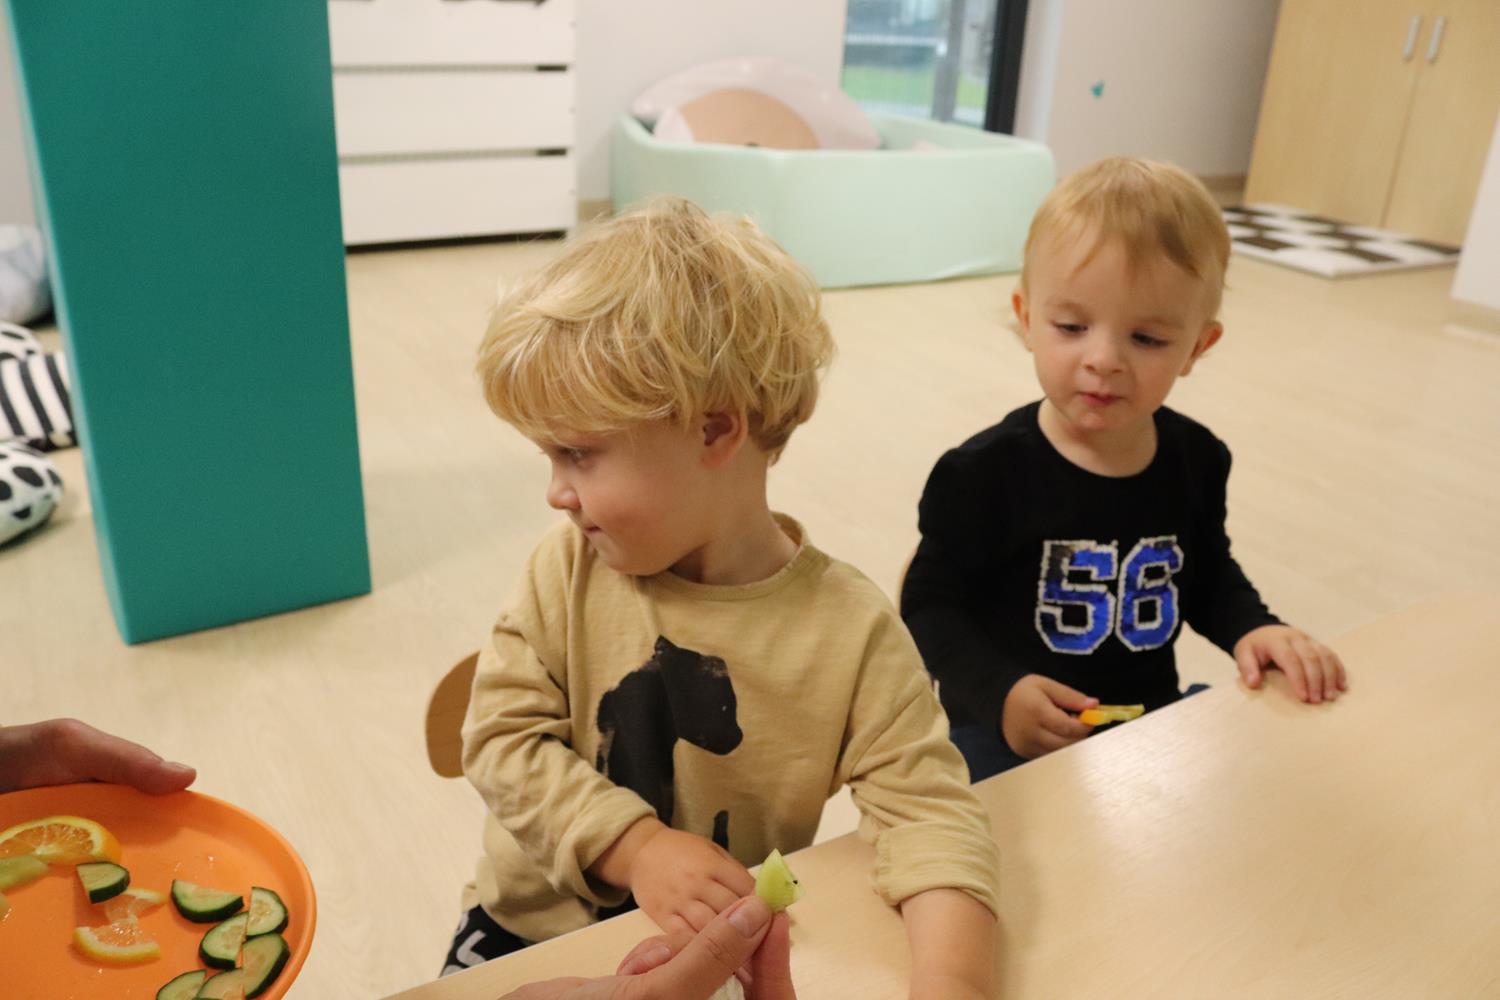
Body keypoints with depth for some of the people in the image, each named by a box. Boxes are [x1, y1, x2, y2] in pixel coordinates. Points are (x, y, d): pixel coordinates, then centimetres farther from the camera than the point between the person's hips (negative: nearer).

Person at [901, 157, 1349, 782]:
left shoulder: (1196, 459, 1)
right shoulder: (985, 472, -15)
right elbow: (932, 605, -8)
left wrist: (1252, 630, -1)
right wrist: (999, 692, -23)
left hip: (1150, 715, 5)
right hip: (1008, 732, -5)